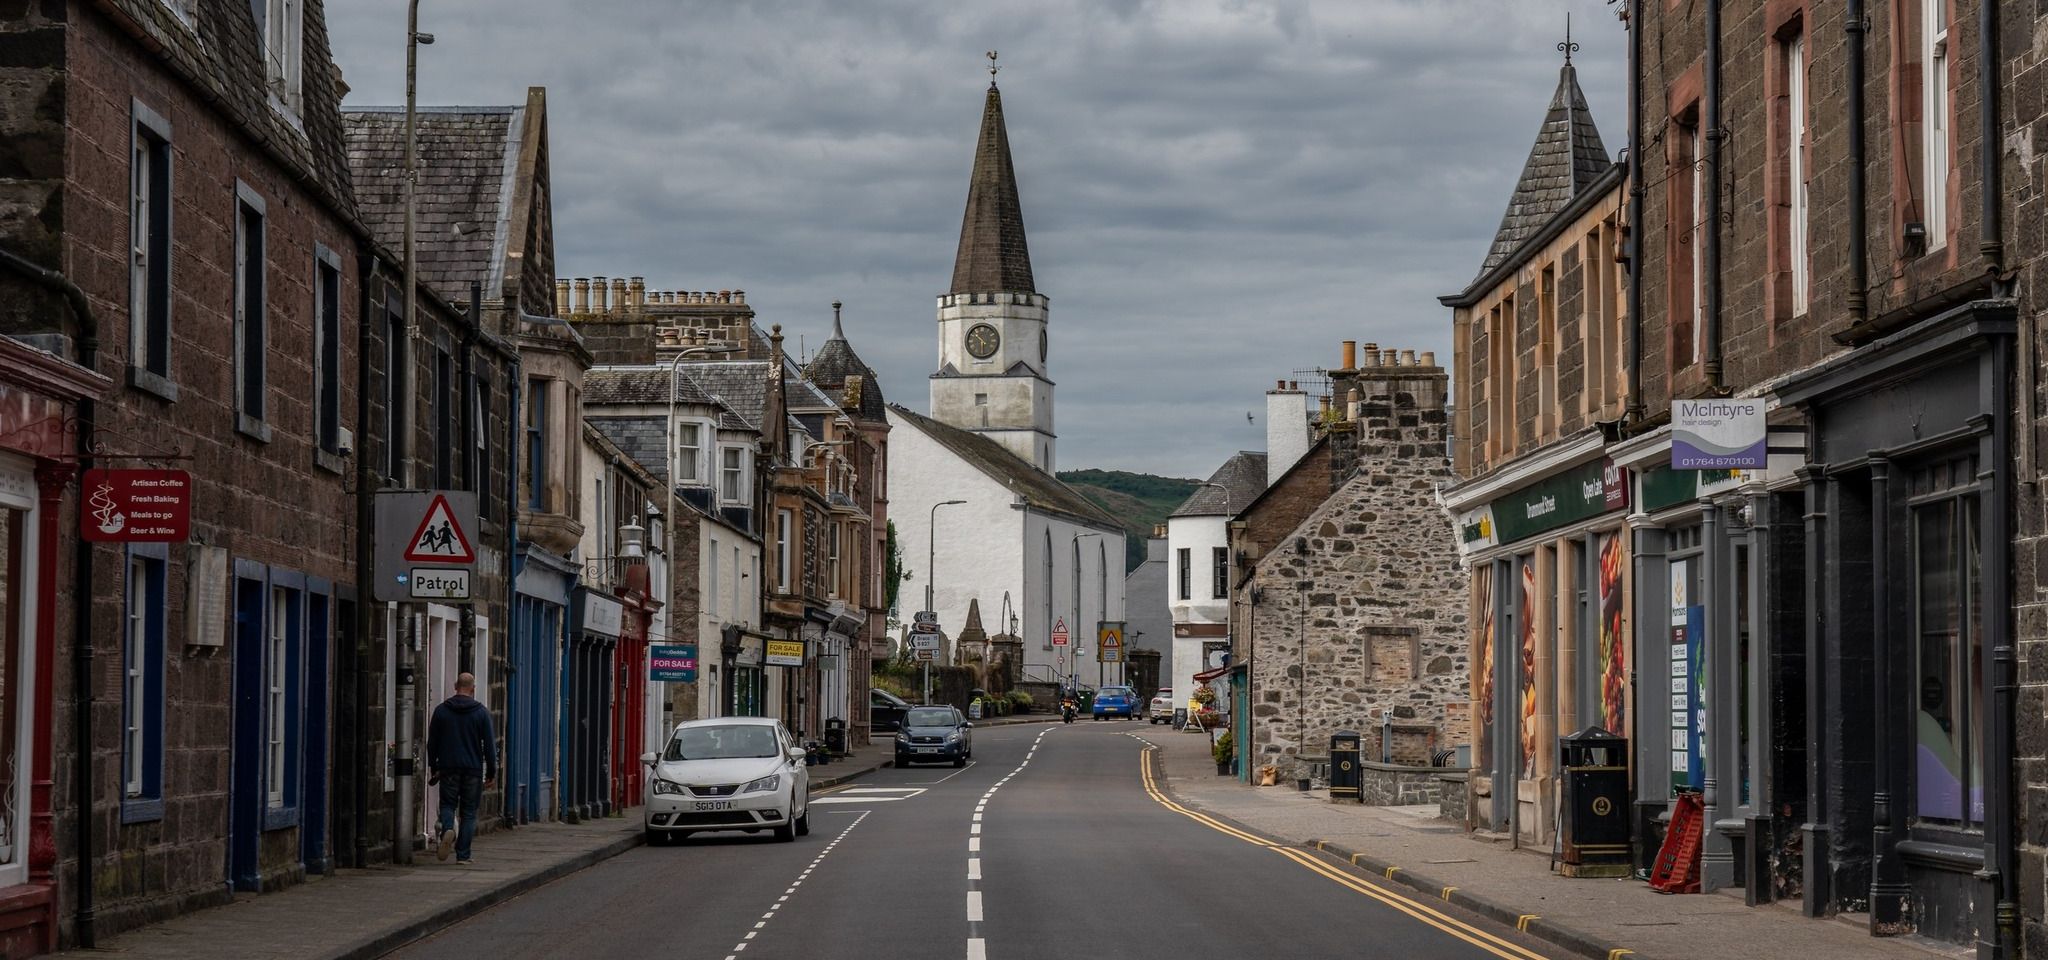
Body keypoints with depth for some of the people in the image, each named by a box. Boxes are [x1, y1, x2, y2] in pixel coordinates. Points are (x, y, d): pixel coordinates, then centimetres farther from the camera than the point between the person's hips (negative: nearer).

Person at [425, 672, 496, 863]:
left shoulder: (441, 710, 3)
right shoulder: (481, 712, -2)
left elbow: (432, 742, 7)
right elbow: (490, 744, -3)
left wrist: (434, 767, 17)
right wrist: (491, 772, 3)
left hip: (448, 768, 1)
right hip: (473, 769, -1)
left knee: (448, 804, 12)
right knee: (469, 812, 5)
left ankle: (447, 830, -20)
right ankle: (463, 855, 2)